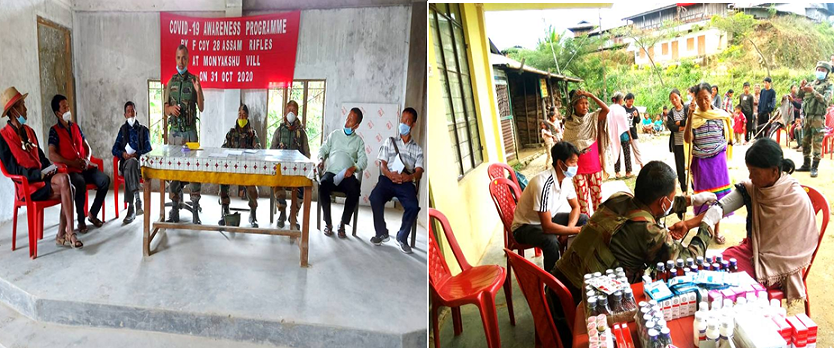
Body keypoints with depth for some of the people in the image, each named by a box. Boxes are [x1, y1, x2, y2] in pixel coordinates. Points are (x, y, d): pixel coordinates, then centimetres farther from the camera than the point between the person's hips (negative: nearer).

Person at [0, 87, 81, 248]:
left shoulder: (29, 132, 17)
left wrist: (50, 168, -2)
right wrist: (39, 174, -20)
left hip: (41, 178, 7)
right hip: (27, 184, -7)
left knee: (68, 189, -21)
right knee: (64, 180, -29)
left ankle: (61, 236, -18)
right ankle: (70, 233, -27)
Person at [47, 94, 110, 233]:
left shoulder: (75, 126, 15)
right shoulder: (54, 131, -1)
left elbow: (87, 147, 19)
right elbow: (52, 156, -10)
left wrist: (87, 159, -2)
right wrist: (73, 163, -16)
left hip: (85, 167, 6)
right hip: (69, 170, -5)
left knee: (105, 179, -20)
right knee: (80, 183, -37)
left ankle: (93, 214, -3)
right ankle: (81, 220, -19)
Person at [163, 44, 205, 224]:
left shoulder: (194, 80, 2)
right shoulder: (171, 82, 10)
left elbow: (201, 107, -2)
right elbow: (166, 108, 12)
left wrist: (198, 91, -18)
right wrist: (171, 109, -11)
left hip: (190, 130, -3)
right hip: (174, 130, 3)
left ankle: (195, 209, -1)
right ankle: (175, 208, 12)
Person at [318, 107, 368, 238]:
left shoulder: (359, 140, 15)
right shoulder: (334, 134, 19)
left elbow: (363, 160, 4)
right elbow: (323, 149, 19)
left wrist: (353, 168, -16)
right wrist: (321, 159, -4)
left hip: (348, 176, -1)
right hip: (331, 173, 1)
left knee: (354, 191, -33)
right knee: (322, 185, -33)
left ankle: (342, 224, -14)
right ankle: (328, 223, -17)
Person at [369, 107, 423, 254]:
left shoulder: (417, 149, 19)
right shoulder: (390, 141, 18)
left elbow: (419, 172, 5)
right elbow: (382, 165, 8)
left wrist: (409, 177, -20)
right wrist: (390, 175, -17)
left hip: (406, 182, 0)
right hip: (387, 178, 0)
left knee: (413, 206, -30)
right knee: (375, 198, -32)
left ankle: (402, 237, -5)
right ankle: (381, 233, -8)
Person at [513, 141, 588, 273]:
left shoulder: (566, 178, -8)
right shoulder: (543, 183, -34)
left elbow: (575, 207, 4)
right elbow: (547, 227, -35)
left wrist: (569, 228, -15)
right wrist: (577, 230, -28)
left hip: (549, 218, 9)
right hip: (525, 227, -8)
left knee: (583, 219, -1)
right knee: (551, 241, -36)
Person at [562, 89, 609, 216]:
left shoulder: (593, 118, -1)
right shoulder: (569, 123, -1)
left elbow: (606, 110, -19)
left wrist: (591, 95, -16)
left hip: (594, 164, 1)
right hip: (578, 166, 0)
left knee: (597, 193, 8)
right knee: (582, 196, 3)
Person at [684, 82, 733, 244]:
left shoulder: (720, 115, 0)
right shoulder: (693, 116, -1)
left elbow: (727, 138, 9)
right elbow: (687, 139, -14)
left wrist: (724, 155, 1)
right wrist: (690, 116, -18)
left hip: (717, 160, 1)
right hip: (699, 162, 0)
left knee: (718, 194, 4)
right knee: (702, 194, 5)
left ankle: (717, 229, 16)